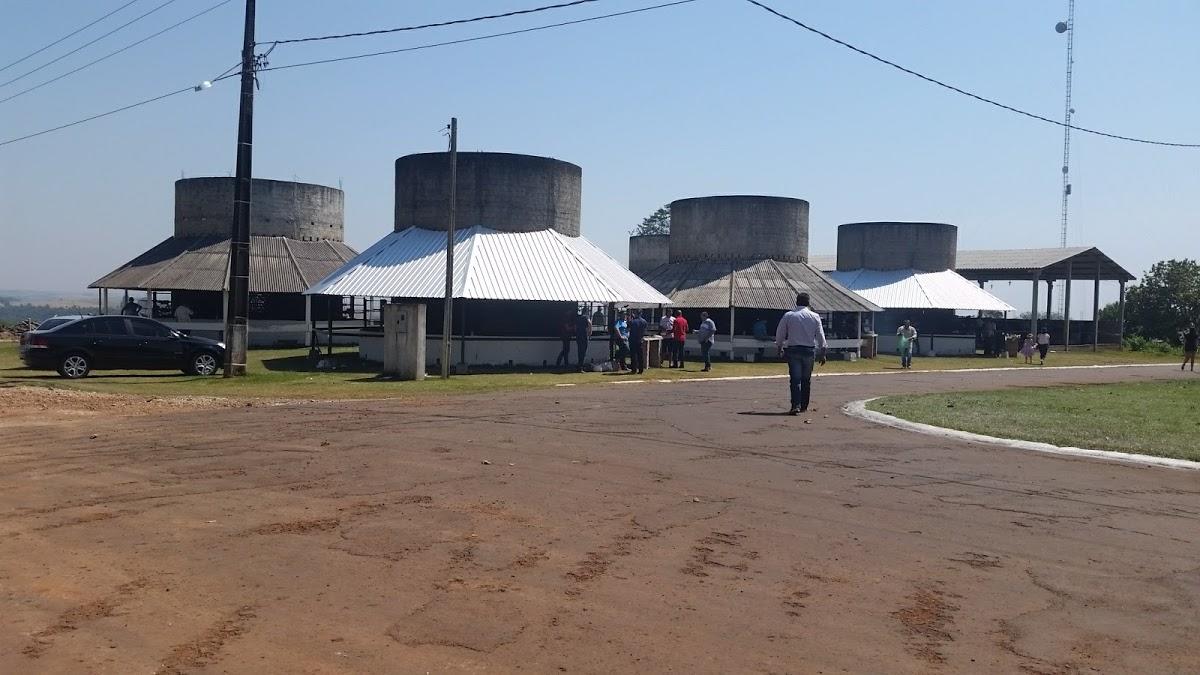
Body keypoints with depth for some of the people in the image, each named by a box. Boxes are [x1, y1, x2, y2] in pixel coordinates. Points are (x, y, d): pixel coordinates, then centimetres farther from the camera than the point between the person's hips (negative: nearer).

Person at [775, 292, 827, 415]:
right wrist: (822, 353, 10)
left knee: (795, 379, -5)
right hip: (809, 350, 1)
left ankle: (796, 405, -17)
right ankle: (804, 406, 18)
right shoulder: (815, 316, 2)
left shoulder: (788, 316, 0)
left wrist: (779, 348, 19)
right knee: (806, 380, 12)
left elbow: (779, 334, 4)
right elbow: (820, 336, 3)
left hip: (792, 350, -1)